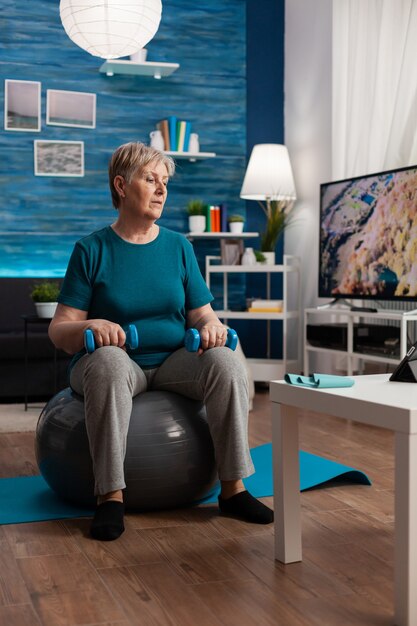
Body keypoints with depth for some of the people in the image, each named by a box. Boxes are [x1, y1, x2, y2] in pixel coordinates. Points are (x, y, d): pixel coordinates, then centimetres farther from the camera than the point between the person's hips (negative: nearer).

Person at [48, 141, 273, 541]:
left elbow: (202, 314, 7)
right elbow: (59, 331, -6)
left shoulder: (178, 246, 8)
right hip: (118, 362, -3)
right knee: (109, 361, -38)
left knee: (227, 361, -27)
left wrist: (211, 326, -18)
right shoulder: (92, 249, -2)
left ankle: (233, 489, -21)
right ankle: (110, 496, -32)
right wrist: (91, 327, -29)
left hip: (174, 362, 3)